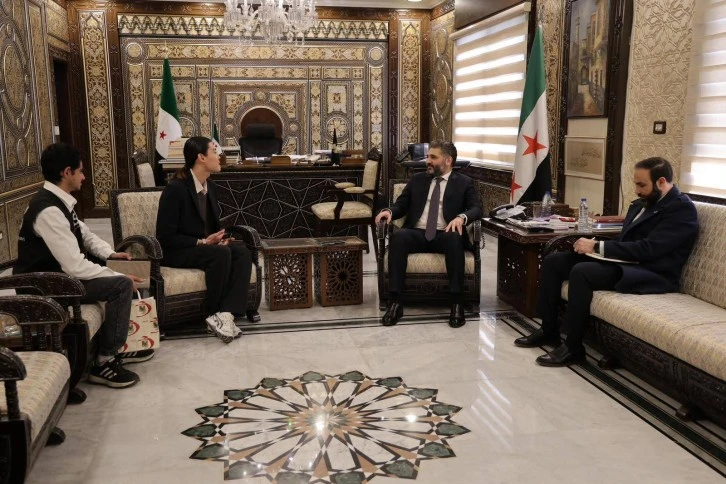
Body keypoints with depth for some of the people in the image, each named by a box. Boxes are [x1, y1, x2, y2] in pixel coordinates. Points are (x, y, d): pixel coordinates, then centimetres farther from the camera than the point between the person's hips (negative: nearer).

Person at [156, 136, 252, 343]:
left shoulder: (211, 187, 7)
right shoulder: (176, 188, -17)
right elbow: (166, 237, -18)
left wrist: (219, 238, -6)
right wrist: (202, 242, -22)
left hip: (205, 246, 8)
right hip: (176, 252, -7)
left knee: (242, 251, -20)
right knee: (221, 254, -33)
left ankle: (226, 313, -29)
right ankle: (216, 315, -16)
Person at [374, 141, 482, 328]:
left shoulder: (464, 183, 11)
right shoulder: (417, 179, 19)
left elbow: (476, 208, -1)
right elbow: (401, 205, 15)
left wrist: (462, 217, -24)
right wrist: (389, 211, -9)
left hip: (444, 235, -2)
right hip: (417, 233, 2)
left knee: (454, 239, -37)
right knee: (398, 236, -32)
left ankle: (456, 303, -31)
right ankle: (395, 301, -31)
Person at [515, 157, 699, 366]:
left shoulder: (682, 208, -12)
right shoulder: (642, 203, 14)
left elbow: (648, 249, -22)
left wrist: (598, 247, -20)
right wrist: (595, 246, -3)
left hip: (652, 274, -9)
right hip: (627, 261, 9)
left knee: (581, 272, -31)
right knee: (553, 260, -1)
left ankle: (573, 346, -20)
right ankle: (549, 329, 7)